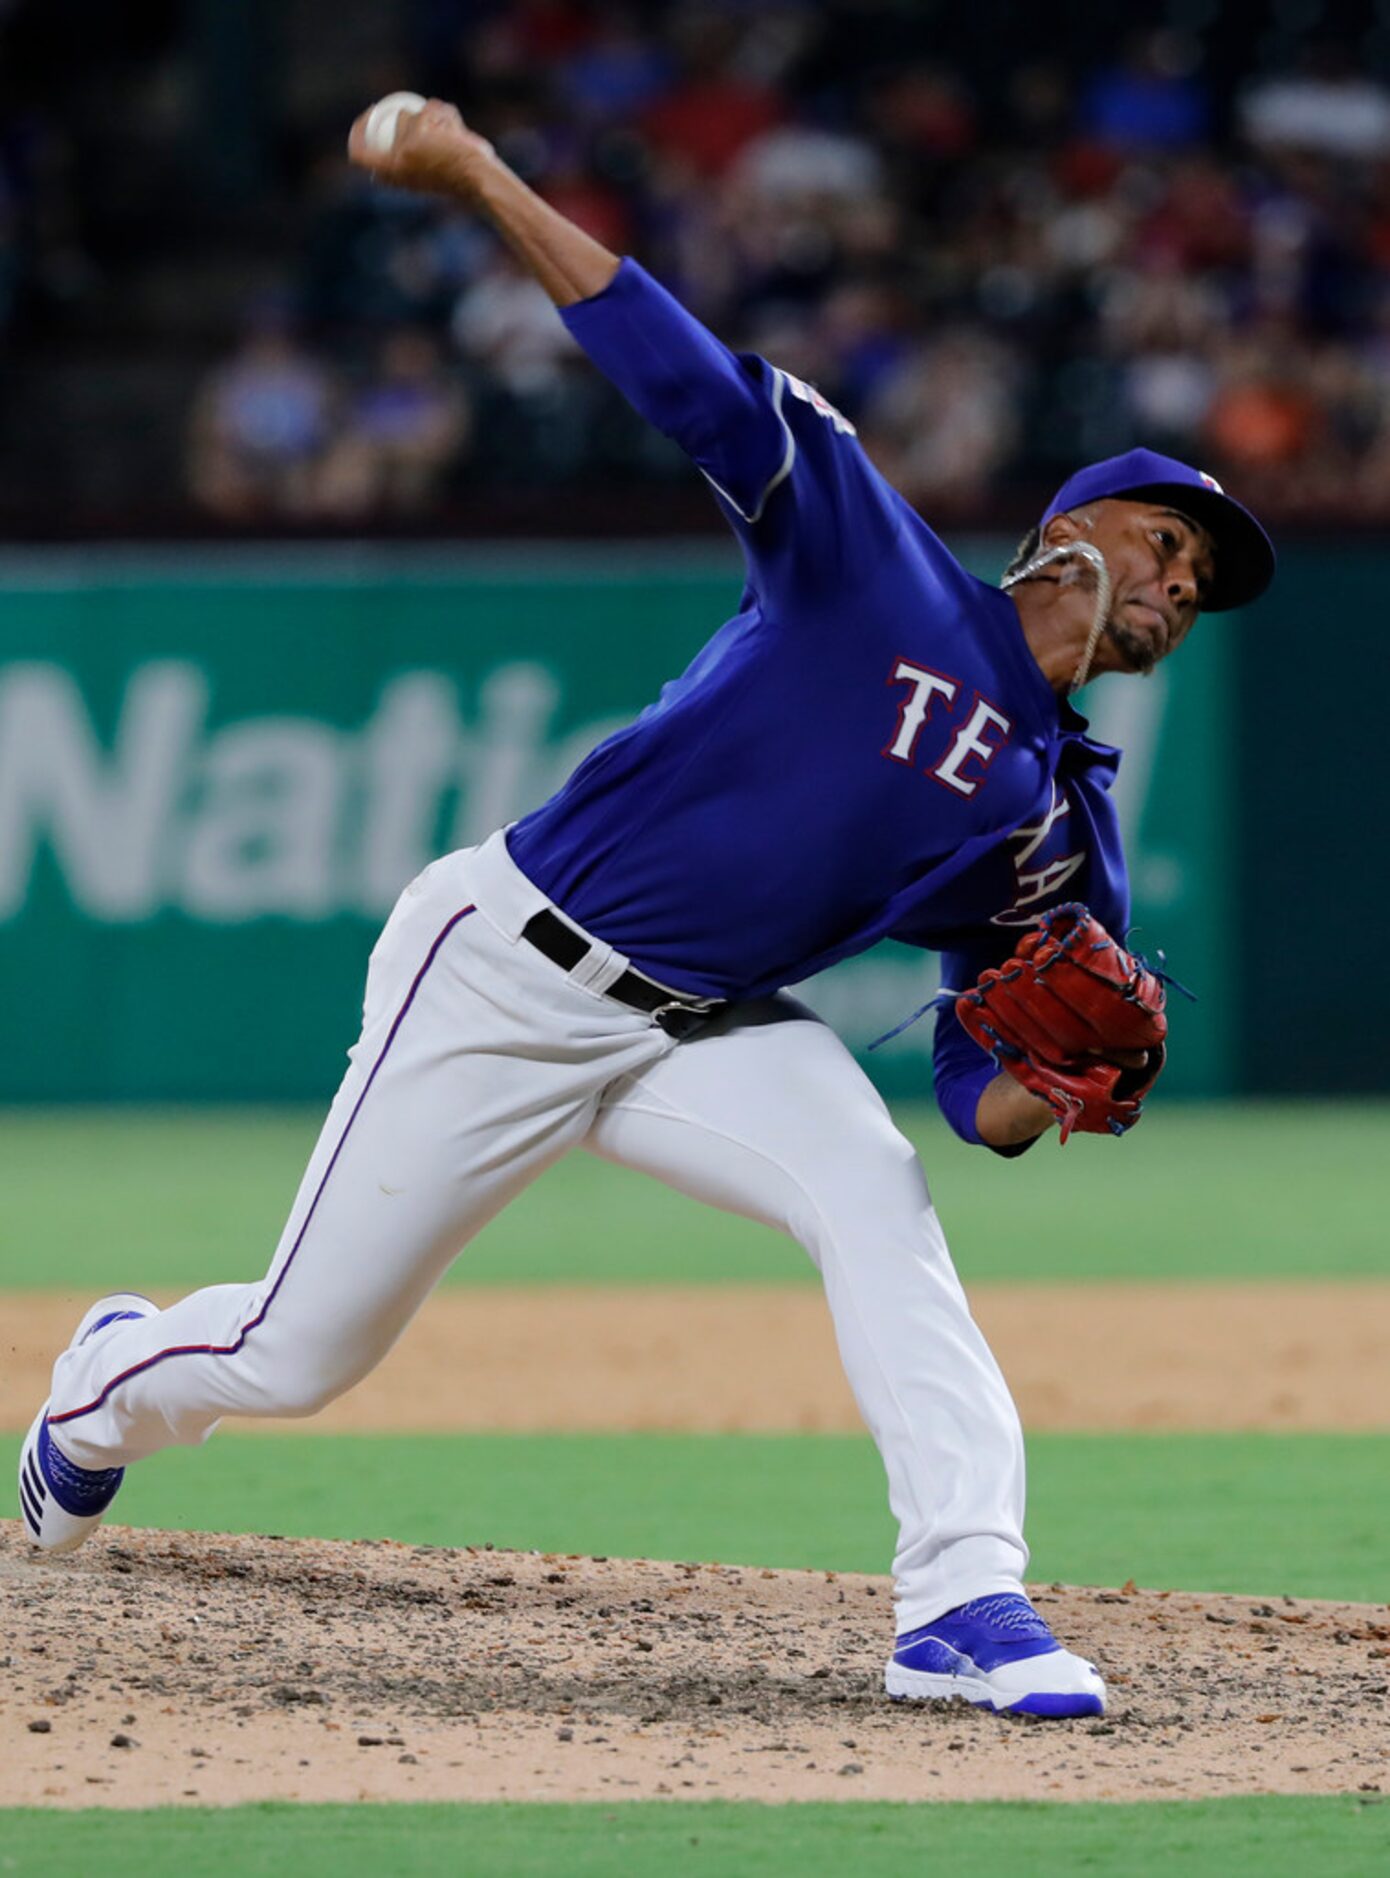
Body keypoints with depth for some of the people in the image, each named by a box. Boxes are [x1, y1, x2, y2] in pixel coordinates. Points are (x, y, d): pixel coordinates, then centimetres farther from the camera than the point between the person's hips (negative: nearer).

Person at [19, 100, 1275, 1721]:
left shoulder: (1061, 819, 6)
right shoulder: (874, 562, -7)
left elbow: (987, 1088, 5)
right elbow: (680, 370, -15)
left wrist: (1053, 1088, -20)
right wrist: (478, 180, -22)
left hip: (707, 1029, 4)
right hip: (512, 972, -4)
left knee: (874, 1191, -28)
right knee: (299, 1356, 2)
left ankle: (964, 1603, -32)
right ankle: (110, 1385, 37)